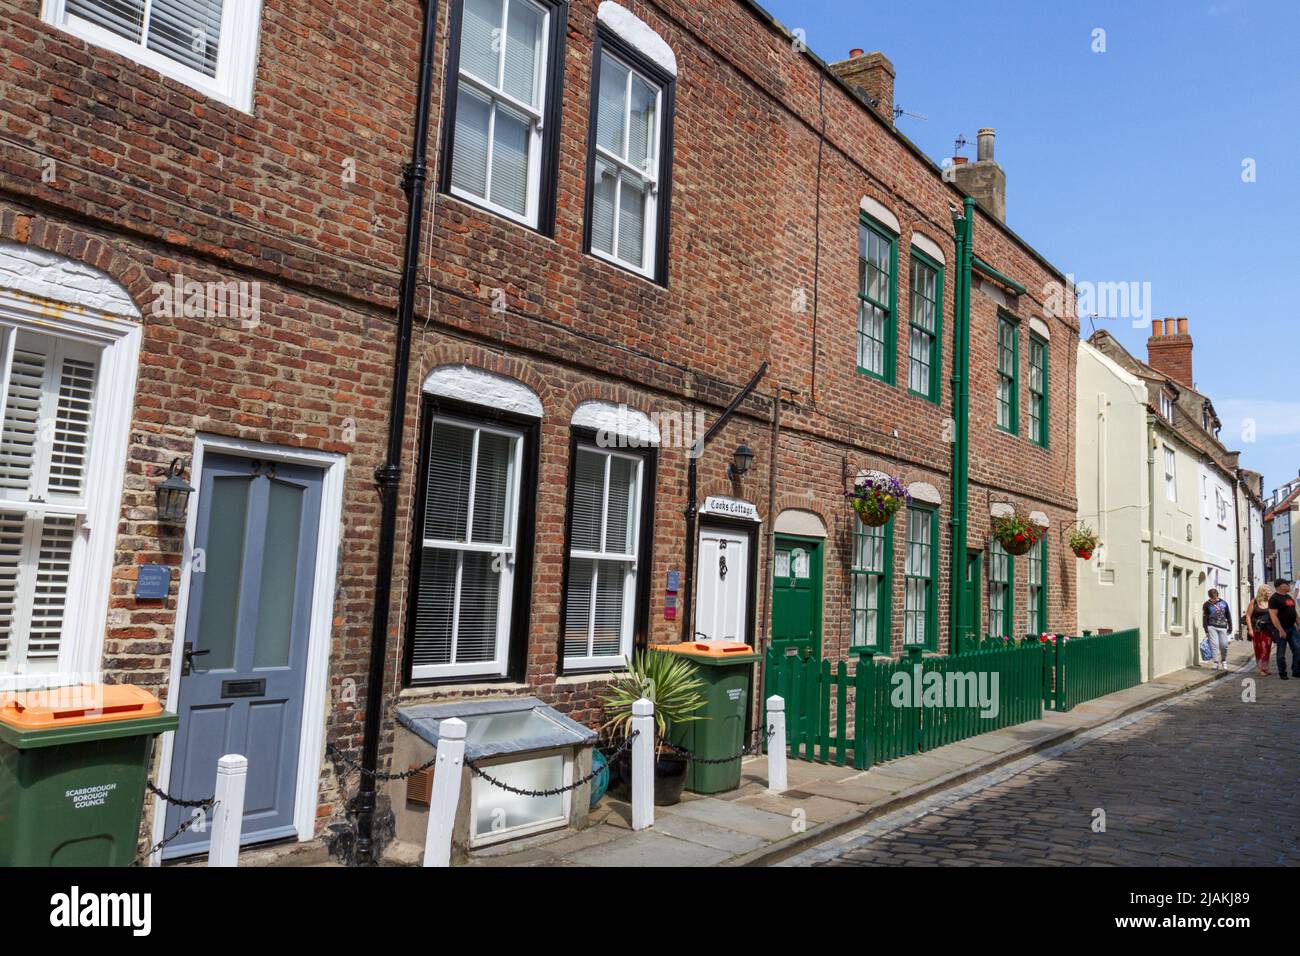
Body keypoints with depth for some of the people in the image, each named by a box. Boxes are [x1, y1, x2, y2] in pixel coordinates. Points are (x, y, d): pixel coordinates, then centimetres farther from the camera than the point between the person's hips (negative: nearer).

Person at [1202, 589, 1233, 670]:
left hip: (1222, 627, 2)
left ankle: (1224, 661, 23)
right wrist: (1206, 631, -5)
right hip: (1212, 627, -2)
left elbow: (1228, 616, 12)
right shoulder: (1206, 605, 1)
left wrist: (1230, 628, 9)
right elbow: (1204, 618, 0)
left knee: (1224, 645, 1)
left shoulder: (1224, 603, 6)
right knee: (1214, 645, -8)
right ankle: (1216, 663, -4)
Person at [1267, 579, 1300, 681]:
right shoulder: (1274, 599, -13)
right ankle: (1282, 673, 11)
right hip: (1281, 629, -8)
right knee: (1281, 652, 1)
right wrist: (1280, 630, -22)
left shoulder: (1289, 597, 14)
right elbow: (1273, 615, -19)